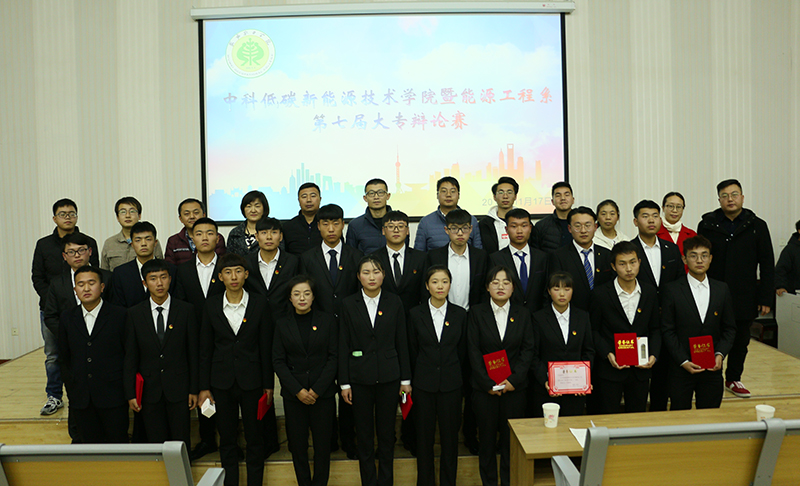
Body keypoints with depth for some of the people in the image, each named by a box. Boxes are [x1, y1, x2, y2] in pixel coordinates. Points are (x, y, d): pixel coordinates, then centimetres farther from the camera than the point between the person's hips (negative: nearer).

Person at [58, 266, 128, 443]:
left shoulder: (120, 315, -3)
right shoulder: (67, 319, 8)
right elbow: (64, 357, 16)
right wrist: (73, 383, 9)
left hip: (113, 396, -3)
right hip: (81, 398, 3)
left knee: (118, 443, 2)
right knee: (91, 445, 10)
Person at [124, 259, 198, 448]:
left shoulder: (186, 310, -1)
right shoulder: (135, 313, 1)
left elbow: (193, 352, 0)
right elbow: (130, 356, 3)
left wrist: (194, 389, -2)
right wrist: (130, 393, -1)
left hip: (178, 389, -1)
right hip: (149, 389, 1)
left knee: (181, 442, 4)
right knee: (155, 442, 7)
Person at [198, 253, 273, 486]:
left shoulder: (259, 305, -3)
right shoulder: (211, 305, 0)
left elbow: (266, 349, 0)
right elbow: (205, 349, 3)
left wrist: (268, 385, 0)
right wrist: (204, 387, 1)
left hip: (251, 381, -1)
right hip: (222, 382, 1)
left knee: (255, 438, 8)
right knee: (226, 439, 11)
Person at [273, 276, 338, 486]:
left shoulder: (328, 320, 1)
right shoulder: (282, 323, 4)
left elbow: (333, 357, -2)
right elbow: (278, 361, 1)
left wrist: (317, 389, -10)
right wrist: (298, 390, -10)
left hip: (323, 393, -1)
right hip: (293, 395, 1)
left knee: (323, 443, 4)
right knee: (297, 443, 6)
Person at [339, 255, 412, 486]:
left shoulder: (394, 302, 1)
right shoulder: (349, 304, -1)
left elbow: (402, 343, 3)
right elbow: (343, 346, 0)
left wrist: (406, 379, 2)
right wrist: (344, 382, -3)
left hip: (389, 376, 0)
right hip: (360, 377, 0)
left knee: (387, 433, 9)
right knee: (364, 434, 8)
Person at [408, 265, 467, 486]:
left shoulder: (460, 314, 0)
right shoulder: (415, 314, -2)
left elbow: (462, 351, 8)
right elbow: (412, 351, 5)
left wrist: (456, 376, 10)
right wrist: (413, 379, 7)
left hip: (451, 383, 1)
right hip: (424, 383, 0)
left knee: (450, 435, 8)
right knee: (424, 435, 9)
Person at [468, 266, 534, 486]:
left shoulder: (522, 314, 6)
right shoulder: (476, 313, 0)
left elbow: (528, 349, 2)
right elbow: (473, 351, -4)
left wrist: (514, 379, -9)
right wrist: (488, 383, -10)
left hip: (514, 386, 1)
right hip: (484, 387, -1)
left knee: (512, 437, 4)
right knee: (487, 436, 5)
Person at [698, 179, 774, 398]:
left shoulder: (757, 226, 4)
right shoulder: (707, 225, 1)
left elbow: (767, 265, 4)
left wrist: (765, 298, -2)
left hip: (744, 298, 1)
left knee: (740, 342, 12)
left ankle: (733, 379, 28)